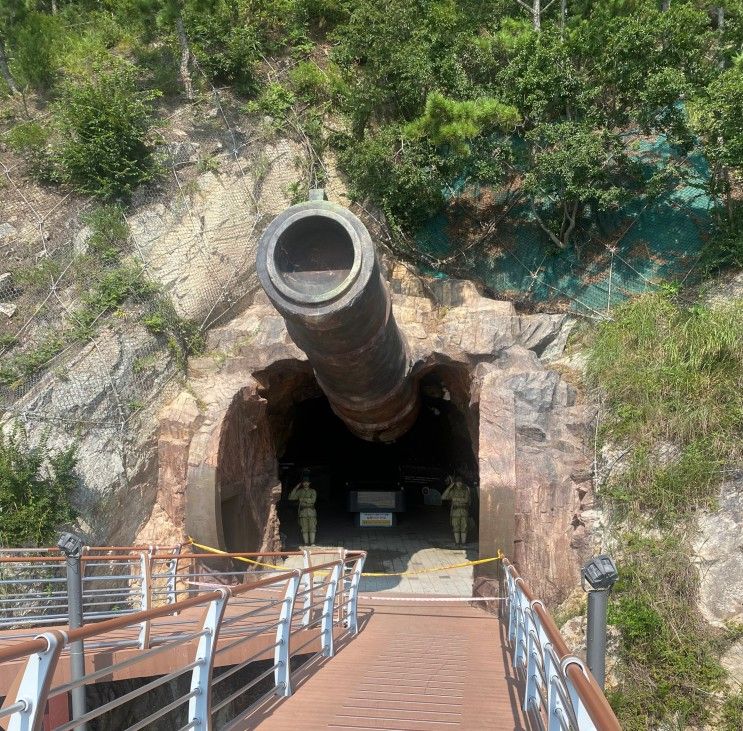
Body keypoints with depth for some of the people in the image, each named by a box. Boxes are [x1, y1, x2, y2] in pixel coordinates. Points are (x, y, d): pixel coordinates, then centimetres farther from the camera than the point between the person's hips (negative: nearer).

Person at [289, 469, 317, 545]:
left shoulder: (313, 491, 6)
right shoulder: (300, 491, 9)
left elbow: (313, 500, -10)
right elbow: (291, 497, -1)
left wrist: (303, 499, -12)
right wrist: (295, 488, -6)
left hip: (311, 513, -1)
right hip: (302, 513, 1)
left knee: (312, 529, -1)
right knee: (304, 529, 1)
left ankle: (312, 544, 6)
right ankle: (306, 544, 8)